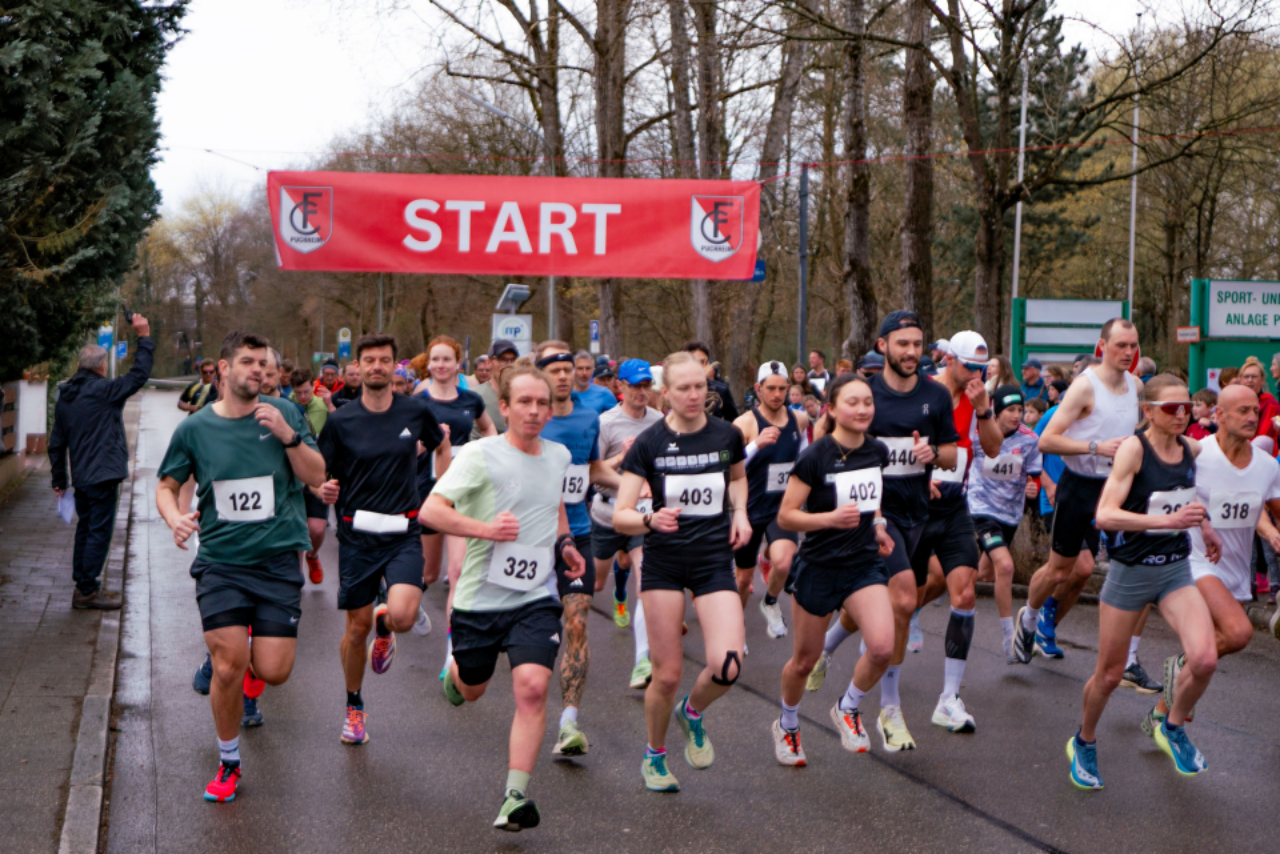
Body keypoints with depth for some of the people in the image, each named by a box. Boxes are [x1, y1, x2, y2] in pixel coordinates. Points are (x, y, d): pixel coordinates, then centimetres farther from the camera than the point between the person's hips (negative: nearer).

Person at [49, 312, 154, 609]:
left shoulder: (64, 397, 12)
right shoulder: (103, 391, -11)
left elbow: (56, 443, 16)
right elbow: (139, 374, -11)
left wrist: (59, 479, 22)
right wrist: (144, 337, -3)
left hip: (81, 477, 8)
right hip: (103, 475, -8)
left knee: (85, 528, 16)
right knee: (99, 531, -4)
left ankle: (82, 586, 20)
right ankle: (87, 592, -3)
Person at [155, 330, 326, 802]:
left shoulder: (283, 413, 2)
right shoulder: (194, 428, 2)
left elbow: (317, 476, 0)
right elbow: (167, 486, 12)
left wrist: (289, 436, -15)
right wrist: (174, 516, -9)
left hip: (278, 560, 0)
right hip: (220, 563, 0)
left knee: (273, 672, -5)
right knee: (229, 667, -9)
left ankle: (256, 648, 34)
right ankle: (228, 763, 13)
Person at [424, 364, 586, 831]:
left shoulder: (559, 455, 7)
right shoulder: (480, 454, -11)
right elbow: (430, 510, -17)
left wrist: (564, 542, 14)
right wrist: (485, 528, -28)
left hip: (536, 599, 2)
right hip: (479, 597, -2)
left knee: (532, 686, -18)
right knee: (472, 689, 17)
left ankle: (515, 797, -13)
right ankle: (454, 672, 56)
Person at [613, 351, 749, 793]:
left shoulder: (727, 435, -1)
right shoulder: (649, 443, -8)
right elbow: (620, 516, -11)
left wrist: (740, 512, 4)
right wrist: (650, 519, -31)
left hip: (715, 561, 1)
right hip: (664, 563, -1)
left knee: (727, 666, -16)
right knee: (667, 674, 0)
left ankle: (693, 712, 19)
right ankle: (654, 756, 27)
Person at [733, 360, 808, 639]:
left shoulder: (799, 419, -2)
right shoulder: (745, 423, -15)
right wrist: (756, 444, -36)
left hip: (784, 506, 2)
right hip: (751, 509, -1)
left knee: (783, 562, -26)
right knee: (744, 577, 11)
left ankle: (771, 603, 6)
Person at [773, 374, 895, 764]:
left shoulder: (878, 451, 0)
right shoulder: (815, 456, -16)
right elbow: (785, 516, -14)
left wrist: (876, 526, 8)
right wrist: (831, 518, -27)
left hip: (865, 564, 4)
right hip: (819, 567, -3)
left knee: (883, 647, -19)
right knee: (805, 661, 10)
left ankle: (848, 709, 10)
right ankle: (786, 725, 39)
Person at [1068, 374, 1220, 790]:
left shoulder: (1191, 448, 1)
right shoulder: (1133, 448, -16)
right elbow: (1105, 514, -27)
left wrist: (1204, 524, 20)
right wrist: (1169, 520, -35)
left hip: (1176, 571, 4)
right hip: (1131, 571, -4)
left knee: (1205, 659, -17)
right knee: (1109, 675, 6)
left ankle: (1173, 728, 13)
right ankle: (1083, 743, 34)